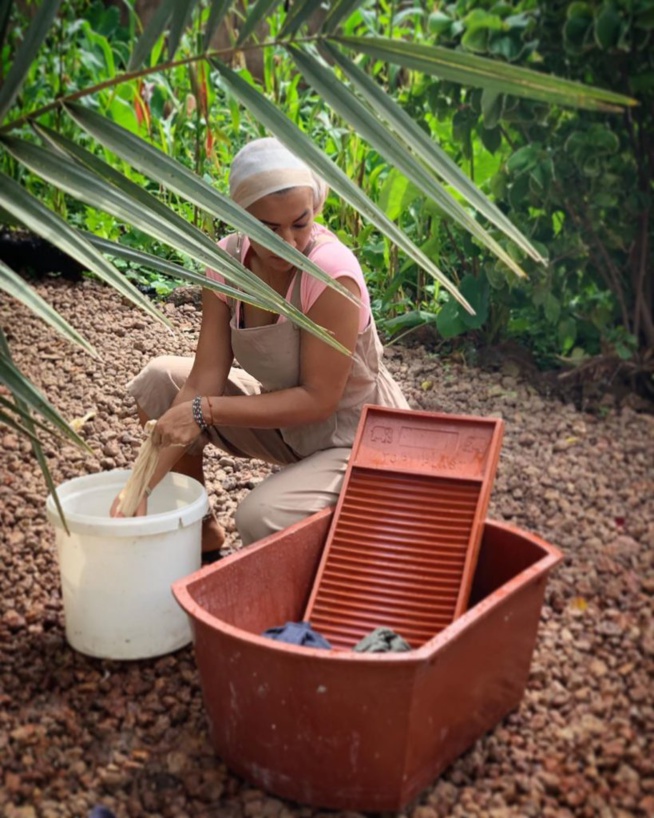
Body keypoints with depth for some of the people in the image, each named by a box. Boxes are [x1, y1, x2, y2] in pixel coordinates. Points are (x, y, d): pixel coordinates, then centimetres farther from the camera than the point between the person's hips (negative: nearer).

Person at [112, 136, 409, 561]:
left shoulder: (332, 273, -29)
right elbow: (204, 382, -14)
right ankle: (203, 538, 11)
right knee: (160, 380, -5)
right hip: (287, 420, 6)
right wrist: (145, 485, -22)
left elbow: (318, 400, -25)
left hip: (359, 436, -6)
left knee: (262, 519, -30)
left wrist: (205, 410, -28)